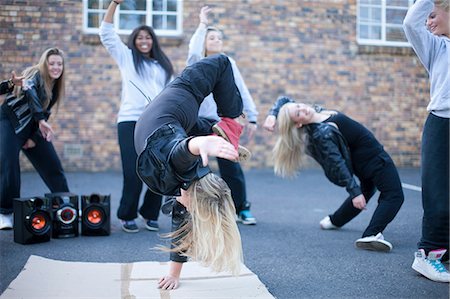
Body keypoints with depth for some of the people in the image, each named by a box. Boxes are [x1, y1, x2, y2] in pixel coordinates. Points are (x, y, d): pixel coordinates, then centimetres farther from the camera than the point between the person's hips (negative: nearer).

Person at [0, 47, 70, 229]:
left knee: (52, 165, 3)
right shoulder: (35, 74, -15)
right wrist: (41, 120, -49)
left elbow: (45, 112, 8)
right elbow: (29, 90, -38)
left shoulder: (55, 87, 6)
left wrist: (35, 137, -3)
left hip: (32, 127, 7)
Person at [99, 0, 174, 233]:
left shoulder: (162, 65, 23)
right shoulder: (126, 57, 15)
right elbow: (106, 33, 5)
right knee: (133, 172, -9)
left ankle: (150, 214, 15)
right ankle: (127, 216, 7)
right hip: (131, 121, -3)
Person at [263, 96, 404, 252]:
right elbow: (338, 164, -29)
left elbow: (283, 100, 3)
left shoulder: (316, 110, -5)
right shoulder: (322, 134, -29)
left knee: (366, 189, 32)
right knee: (394, 195, -15)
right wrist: (354, 192, -28)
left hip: (363, 164, 9)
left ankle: (334, 220, 38)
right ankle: (371, 236, -32)